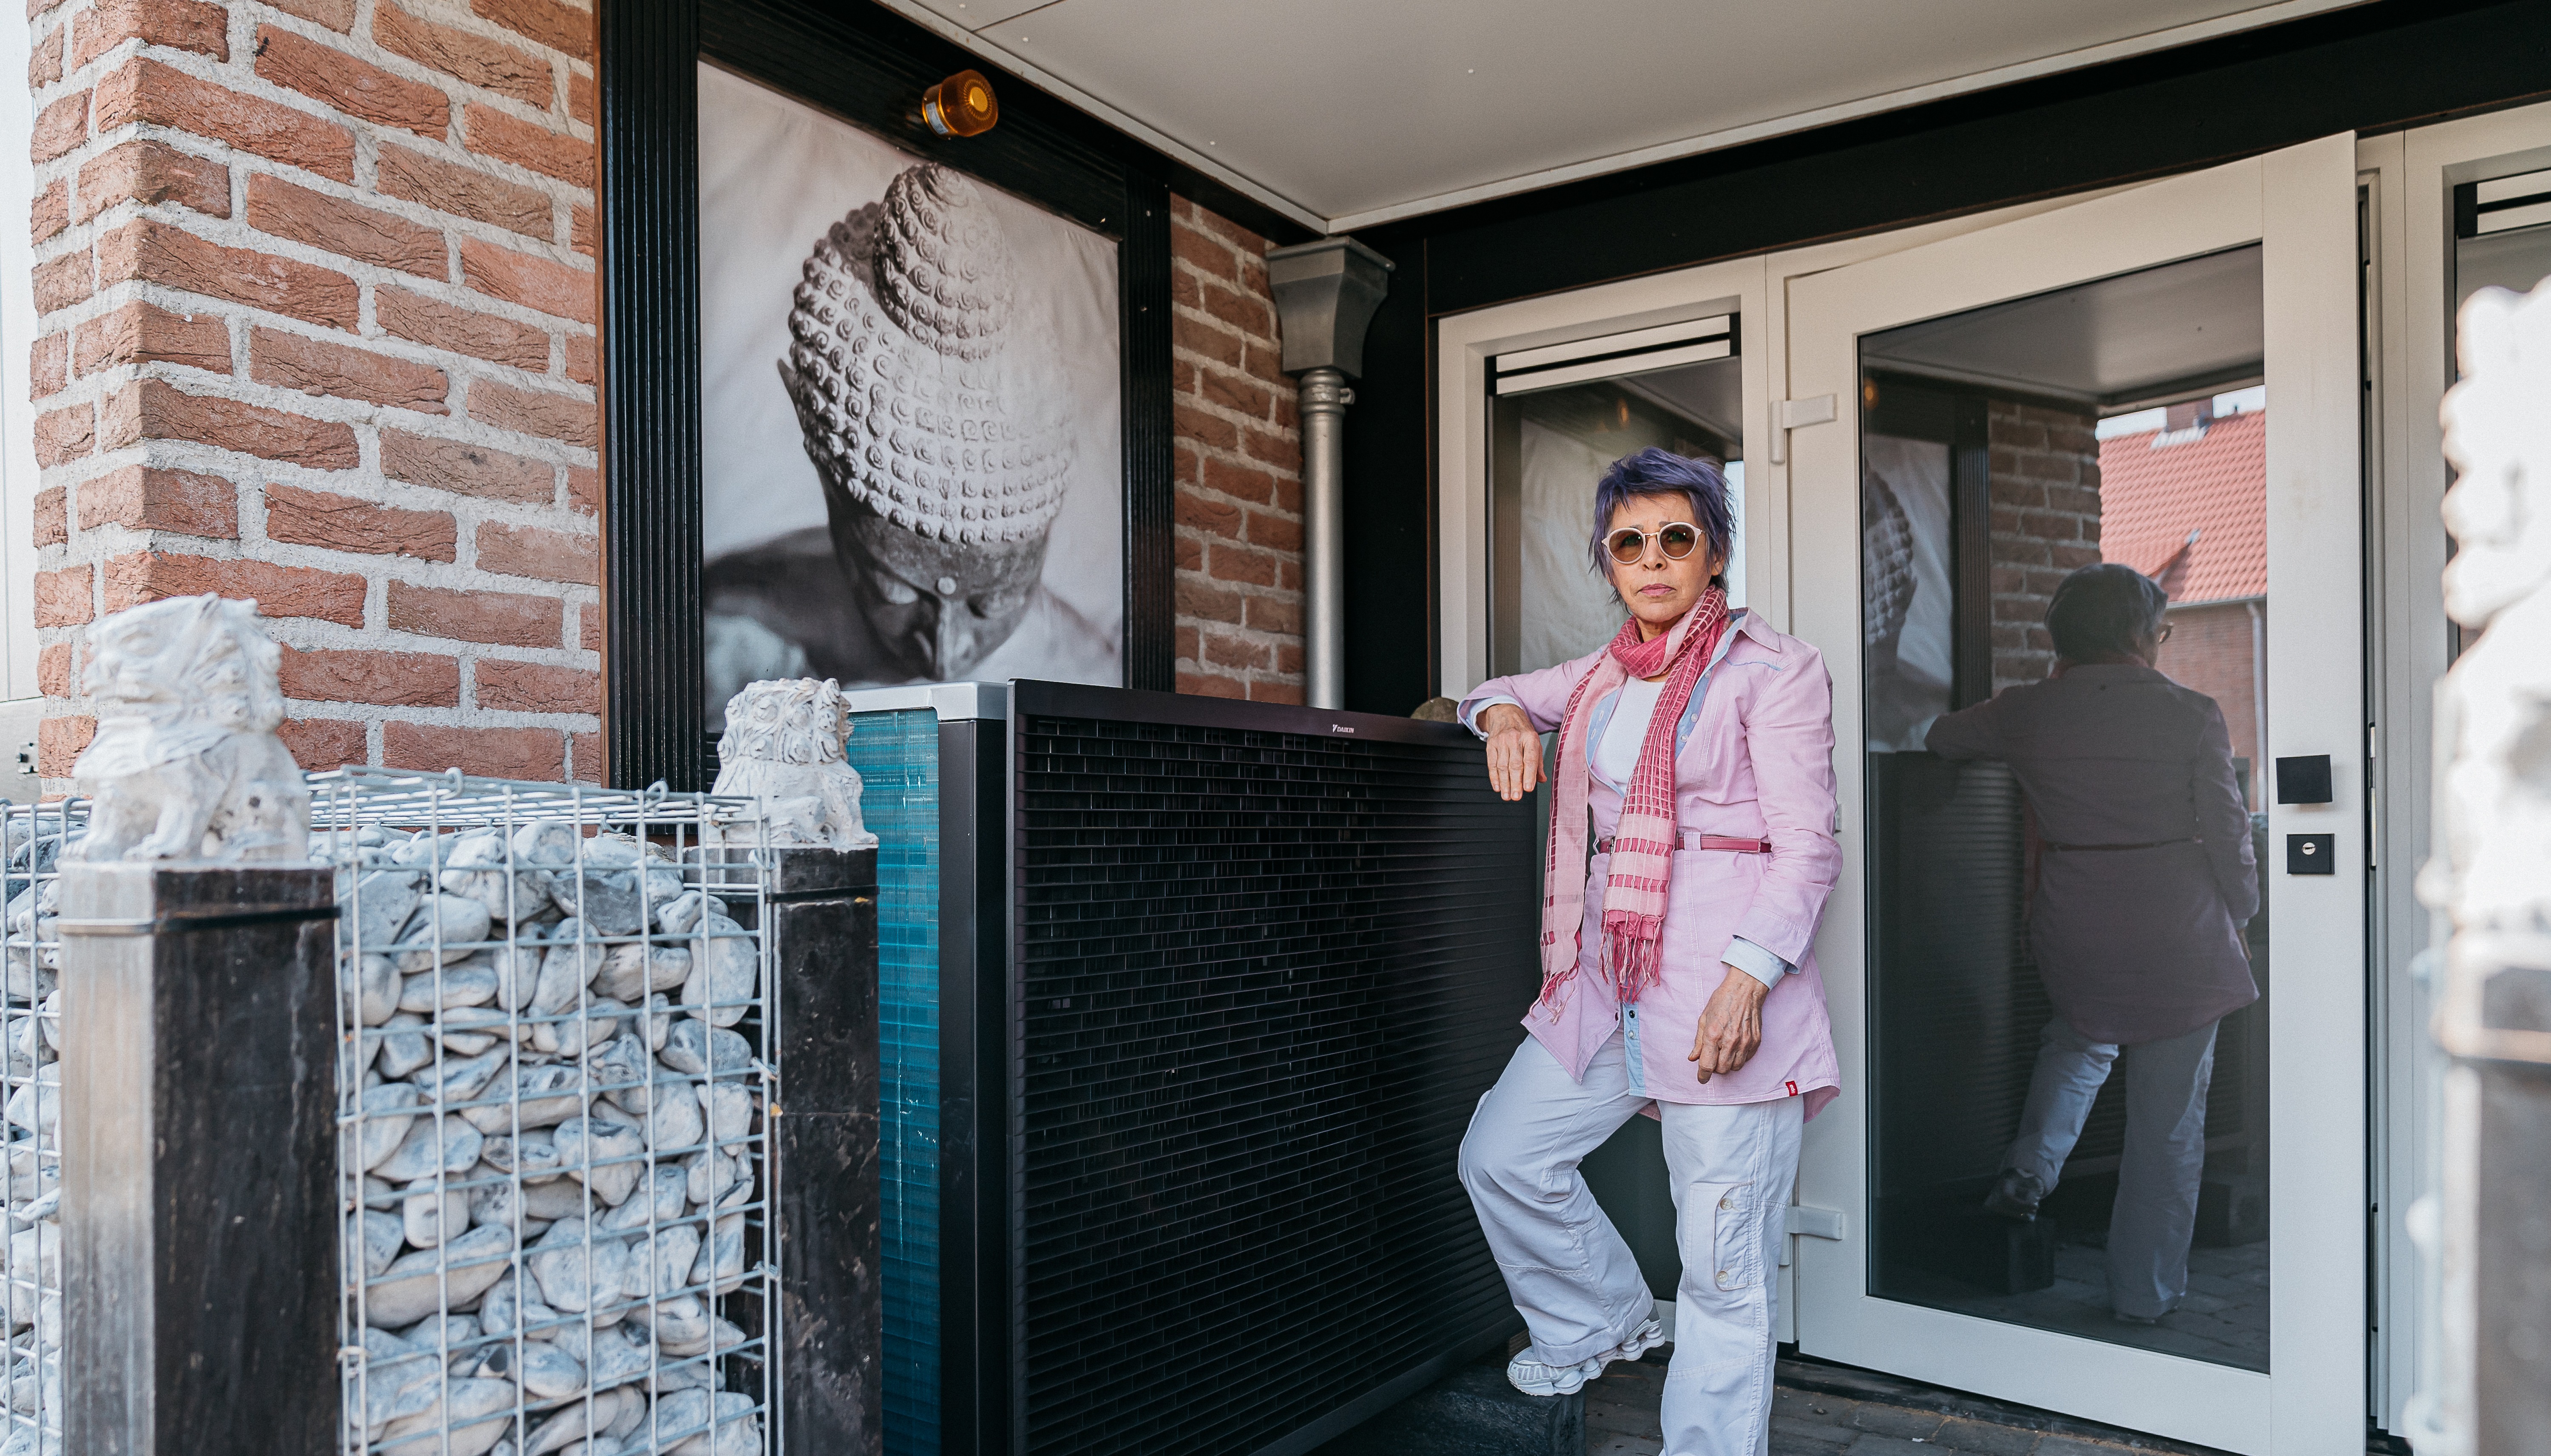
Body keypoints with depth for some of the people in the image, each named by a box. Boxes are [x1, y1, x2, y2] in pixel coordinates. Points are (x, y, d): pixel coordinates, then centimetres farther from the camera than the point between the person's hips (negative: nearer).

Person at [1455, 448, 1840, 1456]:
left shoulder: (1774, 669, -3)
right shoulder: (1606, 674, 16)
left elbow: (1807, 843, -9)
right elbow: (1507, 693, 33)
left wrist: (1747, 977, -21)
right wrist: (1504, 716, 7)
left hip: (1725, 975, -7)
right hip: (1609, 972, 7)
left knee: (1723, 1269, -3)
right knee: (1502, 1155, 9)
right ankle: (1605, 1319, 32)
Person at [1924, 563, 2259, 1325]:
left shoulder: (2026, 711, 0)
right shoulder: (2191, 714, -7)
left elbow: (1941, 738, 19)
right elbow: (2229, 837, -4)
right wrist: (2240, 917, 14)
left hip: (2071, 932, 2)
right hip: (2179, 934, -2)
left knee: (2080, 1034, 33)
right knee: (2167, 1119, 9)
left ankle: (2031, 1165, 12)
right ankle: (2144, 1295, 19)